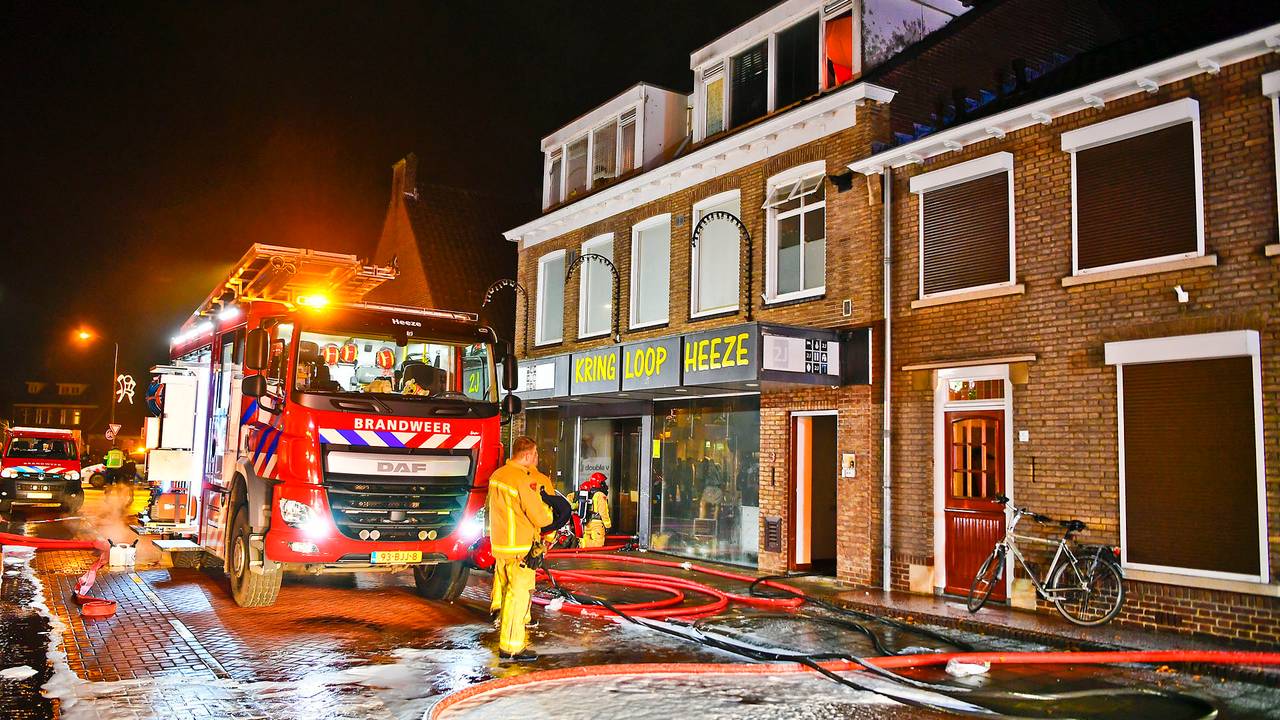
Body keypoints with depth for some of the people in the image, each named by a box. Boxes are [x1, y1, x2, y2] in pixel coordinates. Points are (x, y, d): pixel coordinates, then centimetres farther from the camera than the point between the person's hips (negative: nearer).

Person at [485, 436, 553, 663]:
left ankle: (505, 630, 32)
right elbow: (540, 518, -18)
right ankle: (511, 648, 2)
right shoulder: (524, 480, -20)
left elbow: (489, 508, 22)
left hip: (499, 546, 9)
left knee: (507, 591, 20)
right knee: (519, 595, -2)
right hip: (520, 549, -9)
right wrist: (548, 509, 3)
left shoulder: (497, 475, 8)